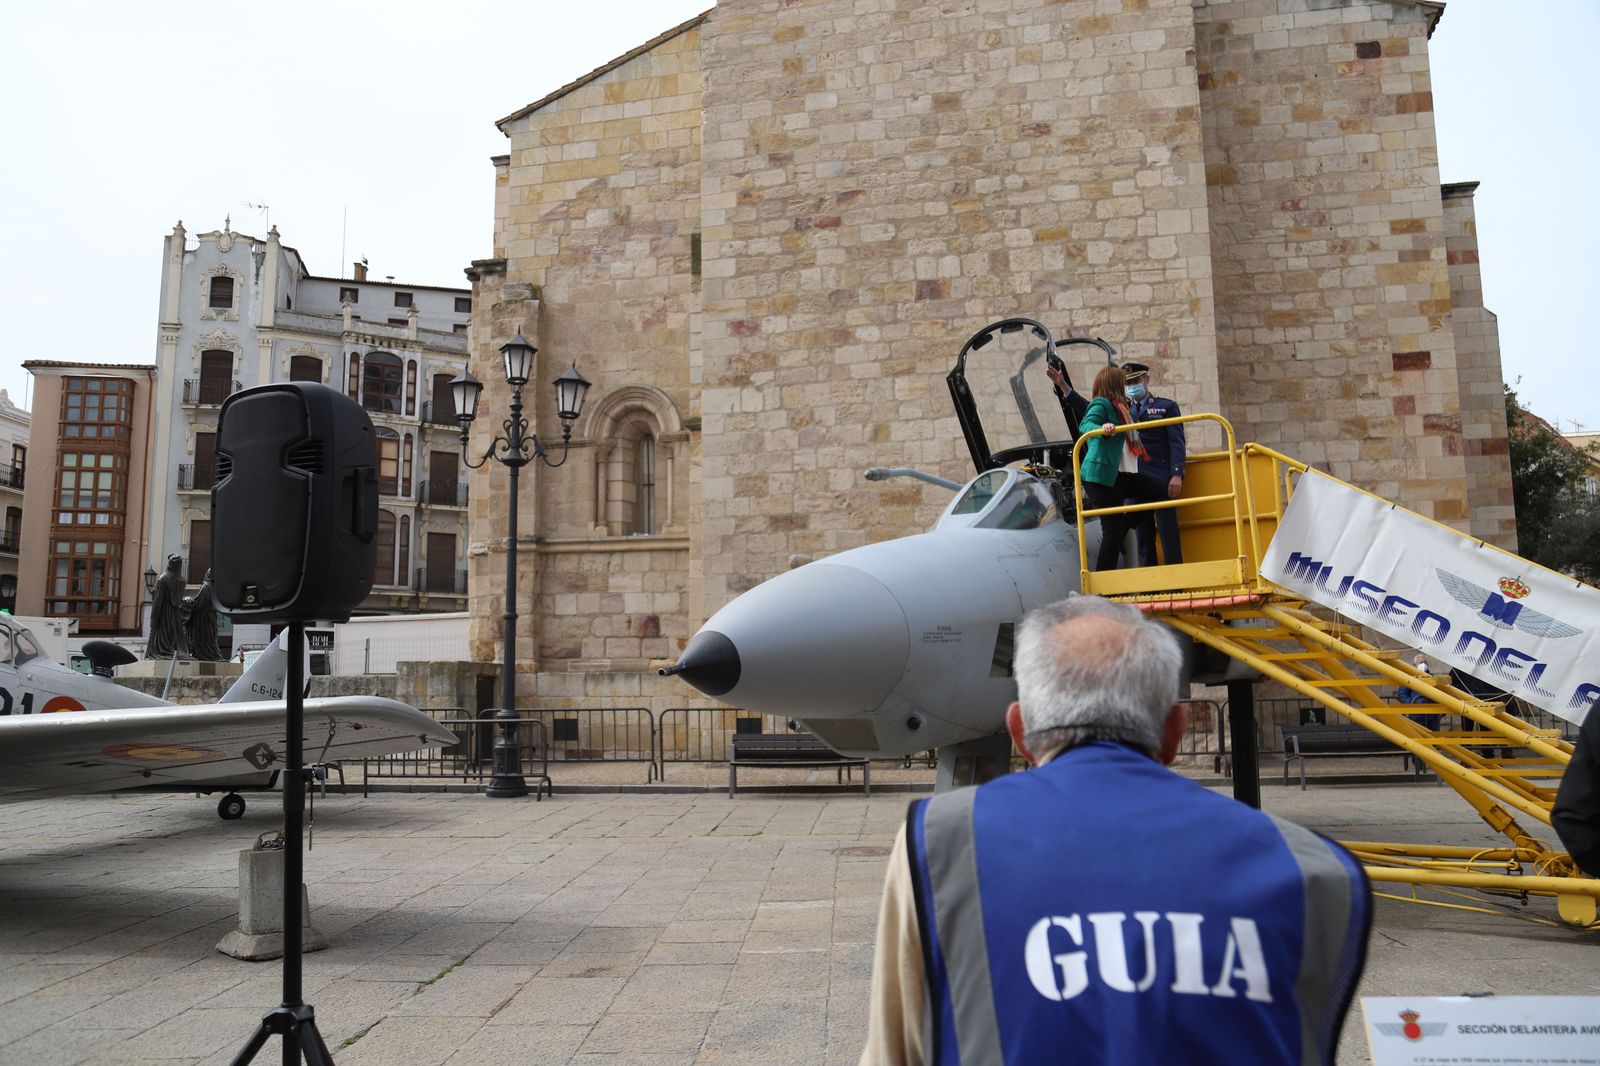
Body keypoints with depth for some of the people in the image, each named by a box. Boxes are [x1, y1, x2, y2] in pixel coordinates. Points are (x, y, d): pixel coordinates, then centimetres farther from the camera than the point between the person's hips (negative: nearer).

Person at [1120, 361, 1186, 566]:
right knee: (1143, 539, 6)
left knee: (1169, 536, -3)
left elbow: (1177, 443, -1)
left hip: (1161, 480, -4)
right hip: (1135, 483, 4)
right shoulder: (1123, 409, 18)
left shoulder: (1167, 406, 7)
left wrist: (1177, 474, -12)